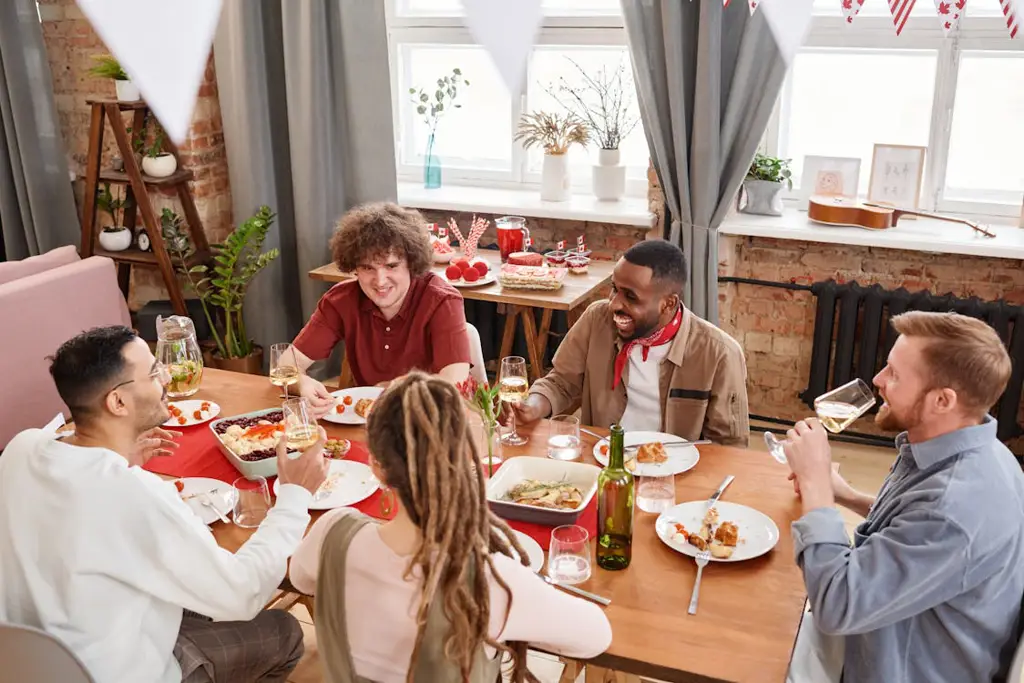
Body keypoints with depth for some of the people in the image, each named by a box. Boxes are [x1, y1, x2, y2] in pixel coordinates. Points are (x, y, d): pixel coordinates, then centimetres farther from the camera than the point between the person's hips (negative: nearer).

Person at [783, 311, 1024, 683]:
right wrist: (848, 497, 2)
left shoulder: (957, 506, -37)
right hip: (890, 640, 8)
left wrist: (815, 480, -26)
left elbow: (836, 606, -34)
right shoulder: (960, 449, -5)